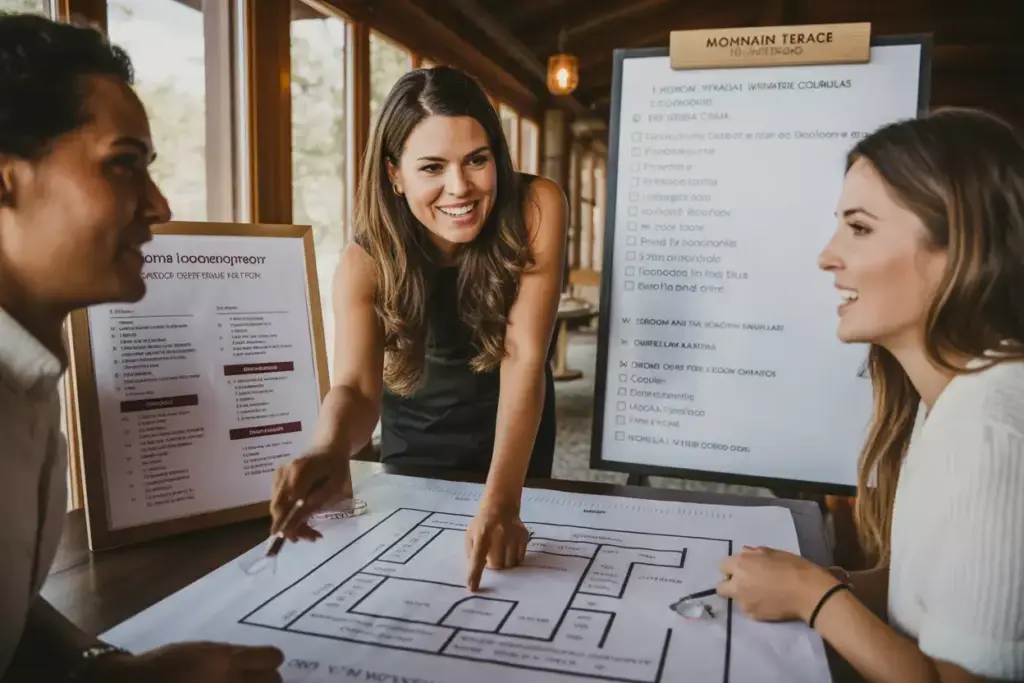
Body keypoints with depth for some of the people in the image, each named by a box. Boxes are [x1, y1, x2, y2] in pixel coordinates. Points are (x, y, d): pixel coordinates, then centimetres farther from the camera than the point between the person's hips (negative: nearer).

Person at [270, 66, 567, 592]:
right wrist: (331, 450, -61)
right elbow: (356, 386, -37)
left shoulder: (536, 208, -29)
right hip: (415, 439, 0)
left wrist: (500, 502, -45)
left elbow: (524, 356, -34)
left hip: (514, 433, 0)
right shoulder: (366, 260, -26)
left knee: (506, 554, 17)